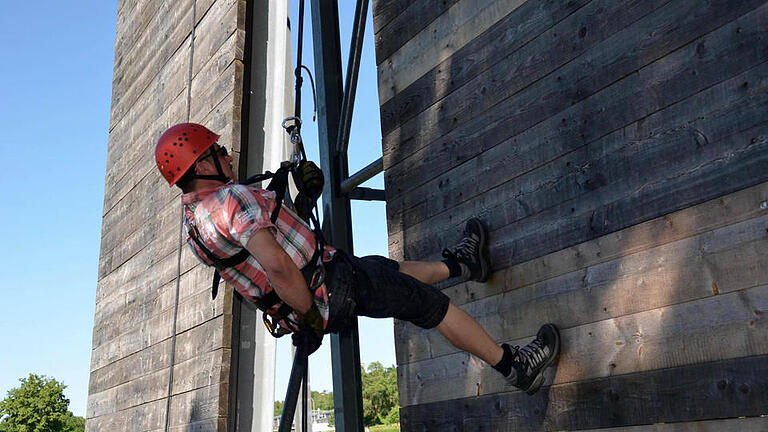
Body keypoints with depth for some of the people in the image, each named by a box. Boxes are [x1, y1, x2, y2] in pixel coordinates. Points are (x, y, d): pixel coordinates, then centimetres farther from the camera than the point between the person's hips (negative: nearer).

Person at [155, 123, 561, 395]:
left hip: (290, 309, 10)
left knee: (391, 271, 28)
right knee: (431, 304, 4)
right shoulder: (231, 198, -23)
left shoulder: (192, 222, 8)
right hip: (330, 286, -10)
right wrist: (311, 314, -22)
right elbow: (276, 265, -34)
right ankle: (514, 364, 17)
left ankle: (461, 262, 50)